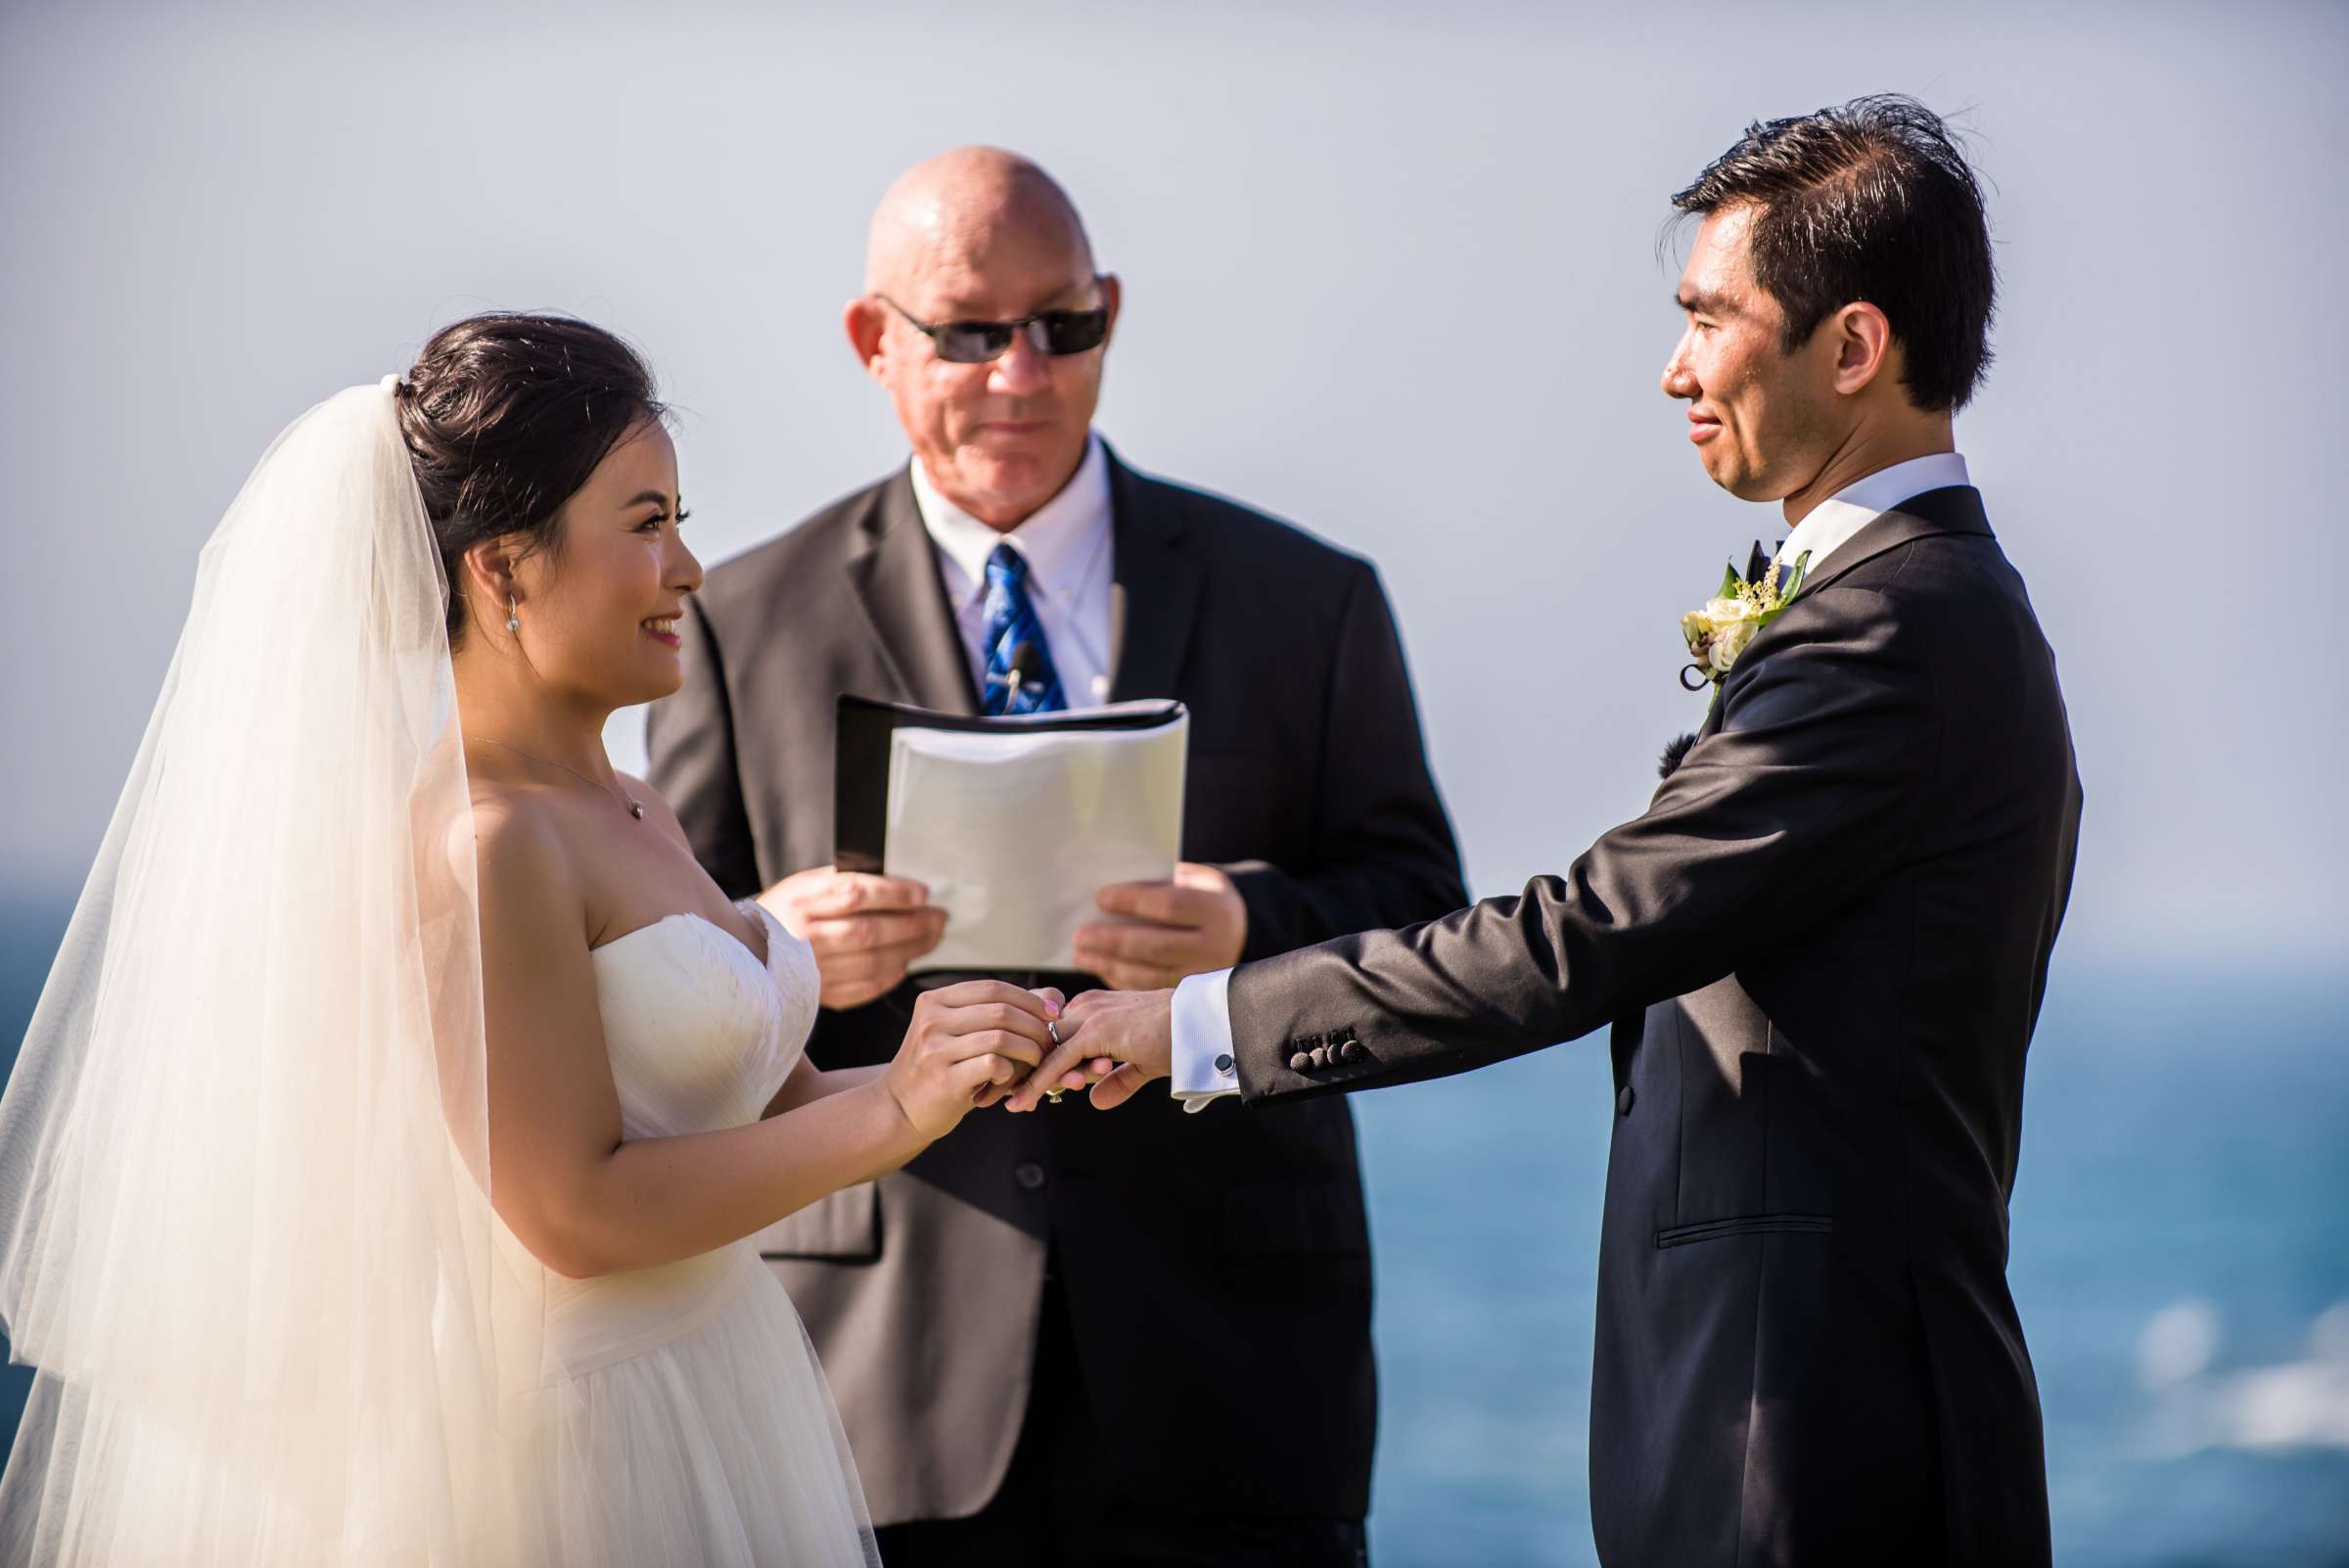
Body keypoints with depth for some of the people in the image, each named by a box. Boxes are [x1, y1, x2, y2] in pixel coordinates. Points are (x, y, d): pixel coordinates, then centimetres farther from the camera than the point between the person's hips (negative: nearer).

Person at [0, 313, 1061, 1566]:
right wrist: (895, 1112, -18)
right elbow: (573, 1212, -21)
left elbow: (764, 1107, 13)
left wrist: (970, 1071, -3)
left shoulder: (633, 819, 9)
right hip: (567, 1451, -9)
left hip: (710, 1405, 9)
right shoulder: (476, 843, -18)